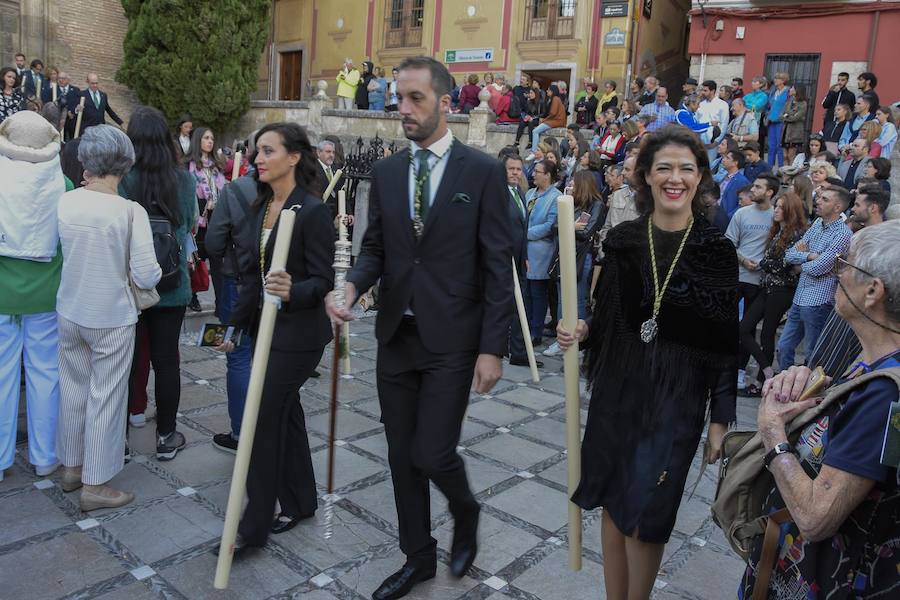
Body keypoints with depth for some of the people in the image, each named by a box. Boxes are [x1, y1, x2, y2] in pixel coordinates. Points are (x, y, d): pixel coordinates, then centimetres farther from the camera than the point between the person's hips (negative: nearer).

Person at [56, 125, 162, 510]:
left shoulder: (63, 201, -8)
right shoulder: (130, 211, -18)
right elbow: (147, 277, -19)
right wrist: (154, 272, 3)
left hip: (70, 313, 4)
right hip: (112, 318, -4)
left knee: (73, 390, 20)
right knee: (105, 398, 7)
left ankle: (71, 467, 37)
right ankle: (95, 485, 18)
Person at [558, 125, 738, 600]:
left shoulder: (716, 248, -7)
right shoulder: (621, 240, 0)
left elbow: (726, 340, -5)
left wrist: (721, 418, -6)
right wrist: (581, 331, -12)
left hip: (677, 399, -3)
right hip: (617, 390, 3)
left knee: (645, 518, 3)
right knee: (613, 504, 13)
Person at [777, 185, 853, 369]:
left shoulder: (843, 234, -14)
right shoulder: (817, 223, 9)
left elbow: (817, 268, -19)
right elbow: (789, 254, 5)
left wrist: (801, 261, -1)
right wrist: (810, 255, -11)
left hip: (818, 301, -8)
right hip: (799, 298, 8)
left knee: (813, 354, 6)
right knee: (784, 347, 15)